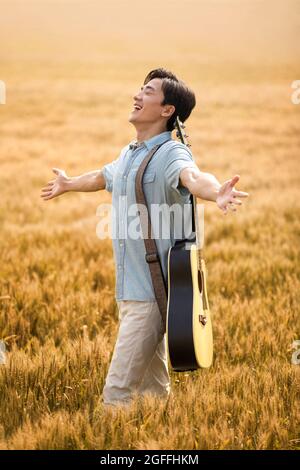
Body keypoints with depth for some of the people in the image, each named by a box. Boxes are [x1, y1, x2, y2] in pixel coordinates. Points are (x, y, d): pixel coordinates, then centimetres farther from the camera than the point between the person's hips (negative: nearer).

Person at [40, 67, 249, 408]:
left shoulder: (171, 153, -13)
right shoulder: (128, 155, 13)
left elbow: (193, 177, -36)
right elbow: (102, 176, 36)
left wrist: (216, 193, -60)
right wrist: (68, 184, 56)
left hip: (153, 289, -8)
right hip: (129, 286, 8)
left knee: (119, 387, -10)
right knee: (150, 379, 15)